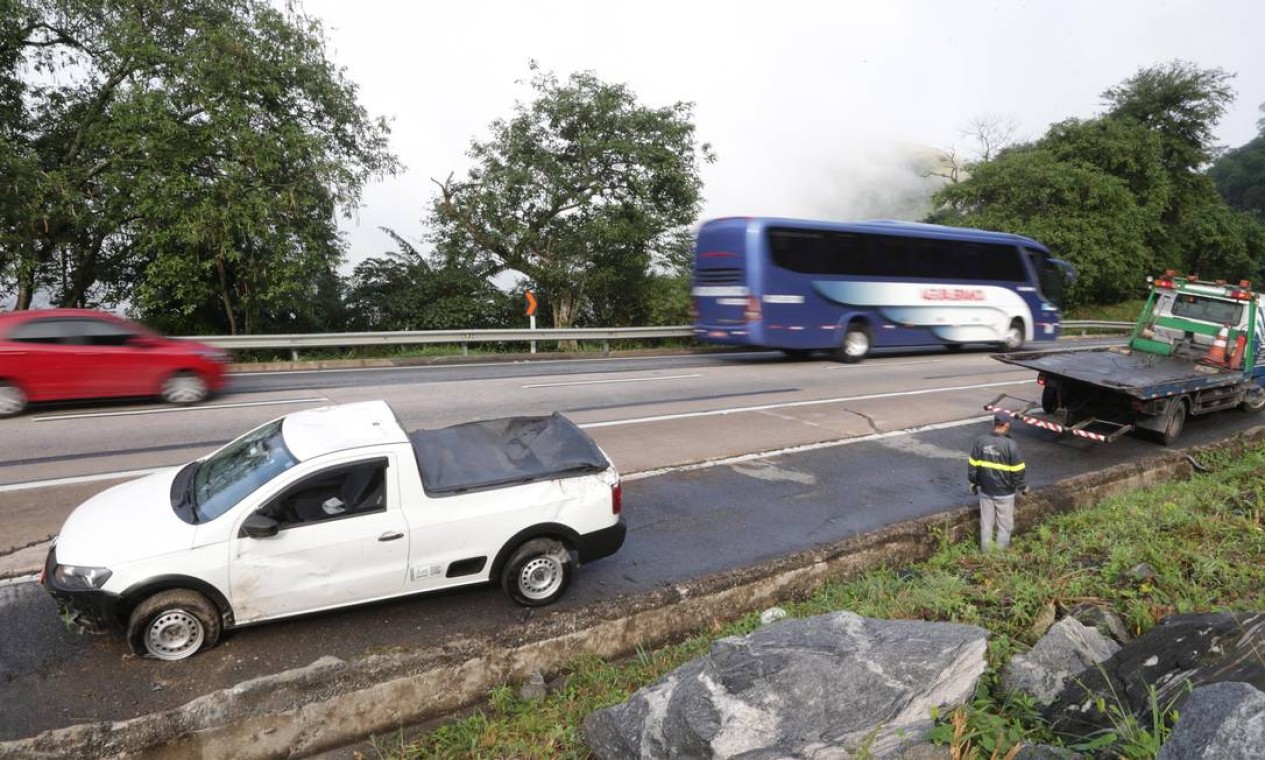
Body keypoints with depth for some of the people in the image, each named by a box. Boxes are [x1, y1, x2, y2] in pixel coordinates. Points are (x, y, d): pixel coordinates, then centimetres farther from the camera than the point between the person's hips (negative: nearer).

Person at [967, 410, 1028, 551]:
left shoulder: (980, 441, -7)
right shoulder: (1011, 445, -19)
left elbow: (972, 465, 1)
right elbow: (1018, 470, -12)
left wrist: (973, 482, 15)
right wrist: (1023, 486, 5)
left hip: (985, 491, 3)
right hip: (1005, 493, -3)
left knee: (986, 523, 15)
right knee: (1004, 525, 13)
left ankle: (986, 551, 25)